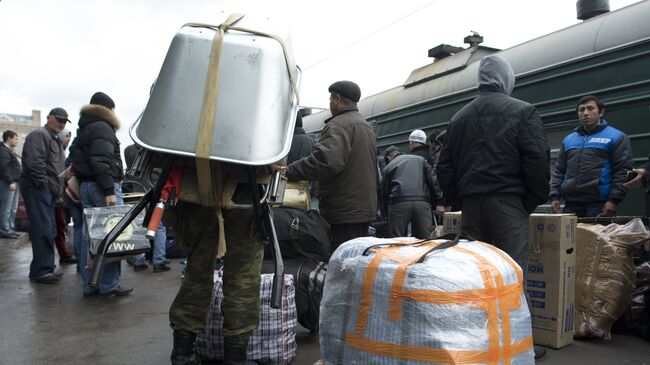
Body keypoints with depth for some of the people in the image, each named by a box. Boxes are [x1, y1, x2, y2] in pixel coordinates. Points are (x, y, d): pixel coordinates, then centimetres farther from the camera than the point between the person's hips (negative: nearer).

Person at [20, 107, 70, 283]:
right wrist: (44, 183, -16)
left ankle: (47, 268, 17)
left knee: (49, 230, 11)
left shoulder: (55, 140, 25)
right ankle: (41, 271, -8)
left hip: (48, 190, 10)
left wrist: (56, 188, 16)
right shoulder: (39, 135, -7)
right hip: (37, 189, -10)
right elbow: (34, 163, -19)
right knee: (43, 229, -12)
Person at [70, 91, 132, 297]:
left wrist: (80, 182, 19)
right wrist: (109, 190, -23)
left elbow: (76, 158, 22)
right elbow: (101, 161, -20)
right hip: (102, 186, -10)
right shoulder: (102, 128, -9)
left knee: (89, 236, 9)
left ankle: (89, 286, 14)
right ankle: (109, 286, -6)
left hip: (85, 186, 10)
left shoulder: (83, 129, 23)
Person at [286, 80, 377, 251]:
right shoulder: (366, 126, 20)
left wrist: (288, 171, -24)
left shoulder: (338, 124, -12)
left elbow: (325, 160, -29)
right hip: (365, 208, 10)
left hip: (345, 211, -10)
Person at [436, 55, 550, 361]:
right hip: (508, 203, -4)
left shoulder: (459, 117, 13)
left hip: (471, 204, 5)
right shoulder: (522, 111, -1)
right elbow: (538, 160, -9)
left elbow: (444, 165, 13)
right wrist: (533, 200, 1)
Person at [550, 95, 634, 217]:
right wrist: (555, 196, 6)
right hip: (570, 204, 4)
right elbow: (559, 171, 18)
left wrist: (614, 199, -13)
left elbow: (623, 171, -3)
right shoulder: (568, 140, 18)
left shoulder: (615, 137, 4)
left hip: (599, 204, -4)